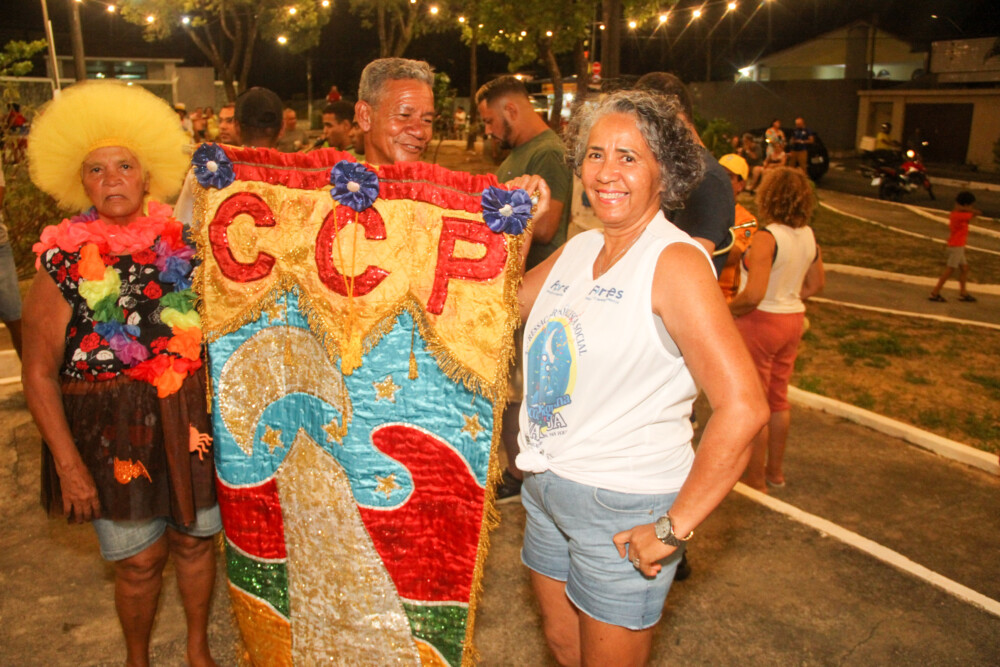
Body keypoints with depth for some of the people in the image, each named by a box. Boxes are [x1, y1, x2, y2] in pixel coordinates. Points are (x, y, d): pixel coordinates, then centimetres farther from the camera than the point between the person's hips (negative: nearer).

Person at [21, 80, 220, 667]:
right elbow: (39, 374, -6)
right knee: (139, 558, 10)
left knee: (195, 538, 16)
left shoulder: (183, 245, -1)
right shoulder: (63, 263, -7)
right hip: (111, 433, -2)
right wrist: (68, 464, -9)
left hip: (190, 421, 2)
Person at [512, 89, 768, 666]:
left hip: (624, 507, -6)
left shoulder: (675, 261, -19)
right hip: (546, 487, 7)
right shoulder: (577, 249, 3)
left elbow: (744, 408, -26)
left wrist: (675, 529, -21)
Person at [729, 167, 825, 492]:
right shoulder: (808, 235, 3)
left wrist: (727, 310, -11)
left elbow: (753, 295, -27)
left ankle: (755, 478, 17)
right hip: (793, 319, 8)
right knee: (778, 399, 20)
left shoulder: (766, 238, -22)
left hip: (760, 321, -8)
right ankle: (775, 470, 34)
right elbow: (816, 283, 14)